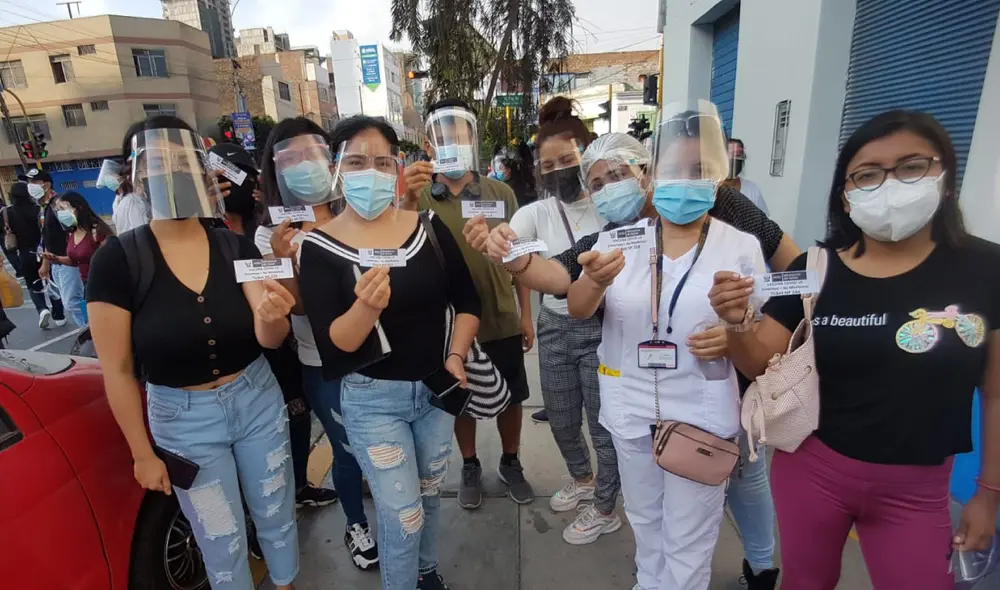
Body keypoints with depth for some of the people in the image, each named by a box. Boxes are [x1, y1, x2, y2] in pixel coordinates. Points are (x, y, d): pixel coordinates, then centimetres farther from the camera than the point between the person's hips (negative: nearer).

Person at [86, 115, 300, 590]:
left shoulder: (236, 247, -10)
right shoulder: (116, 260, -15)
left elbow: (270, 339, -14)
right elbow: (118, 370, -9)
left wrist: (271, 318, -38)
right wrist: (142, 453, -3)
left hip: (258, 399, 2)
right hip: (183, 419, -2)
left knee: (277, 516, 21)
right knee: (222, 541, 16)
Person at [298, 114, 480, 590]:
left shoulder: (429, 227, -5)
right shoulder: (320, 247, -13)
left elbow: (466, 300, 3)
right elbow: (334, 345, -19)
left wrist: (455, 355, -9)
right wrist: (365, 307, -37)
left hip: (436, 387, 4)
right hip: (372, 398, -3)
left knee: (429, 495, 24)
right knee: (403, 515, 4)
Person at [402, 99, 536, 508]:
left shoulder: (501, 193, -2)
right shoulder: (420, 197, -6)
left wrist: (526, 314, 3)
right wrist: (409, 200, -41)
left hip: (501, 320, 1)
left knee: (511, 397, 15)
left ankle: (510, 464, 39)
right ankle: (470, 467, 40)